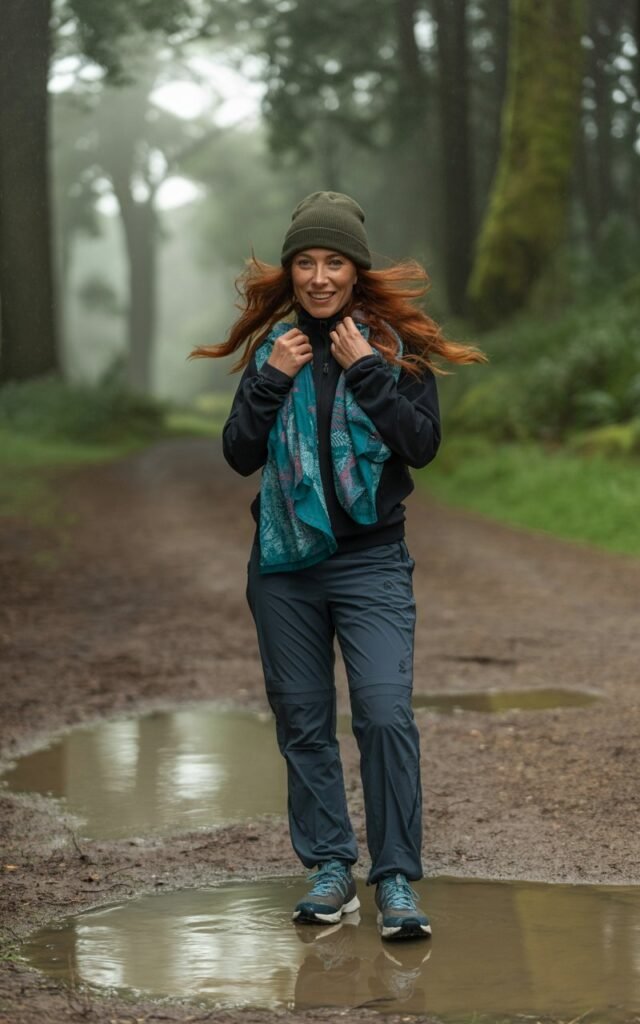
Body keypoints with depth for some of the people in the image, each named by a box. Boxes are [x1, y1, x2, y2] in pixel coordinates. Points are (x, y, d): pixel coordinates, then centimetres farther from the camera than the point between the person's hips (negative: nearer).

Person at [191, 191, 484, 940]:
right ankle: (329, 870, 18)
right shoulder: (271, 346, 6)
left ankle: (396, 882, -9)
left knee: (385, 715, -14)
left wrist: (368, 371, -17)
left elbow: (423, 444, -10)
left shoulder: (397, 345, 0)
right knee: (303, 721, 7)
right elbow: (239, 456, 1)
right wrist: (271, 382, -12)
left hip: (371, 561, -3)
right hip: (284, 562, 3)